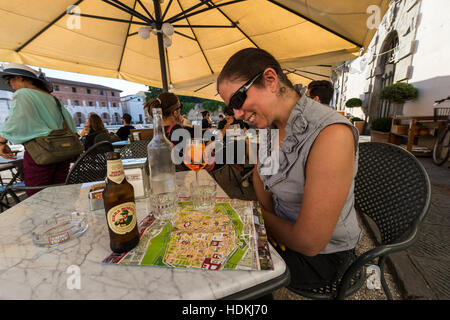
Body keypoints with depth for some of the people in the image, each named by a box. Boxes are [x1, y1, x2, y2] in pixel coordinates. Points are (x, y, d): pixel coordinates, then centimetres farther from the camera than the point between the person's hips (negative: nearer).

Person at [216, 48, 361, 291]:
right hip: (283, 232, 6)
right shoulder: (270, 125, -7)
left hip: (322, 254, -6)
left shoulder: (332, 135, -32)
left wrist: (263, 215, -12)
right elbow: (259, 176, 6)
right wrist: (271, 220, -7)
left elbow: (309, 243, -28)